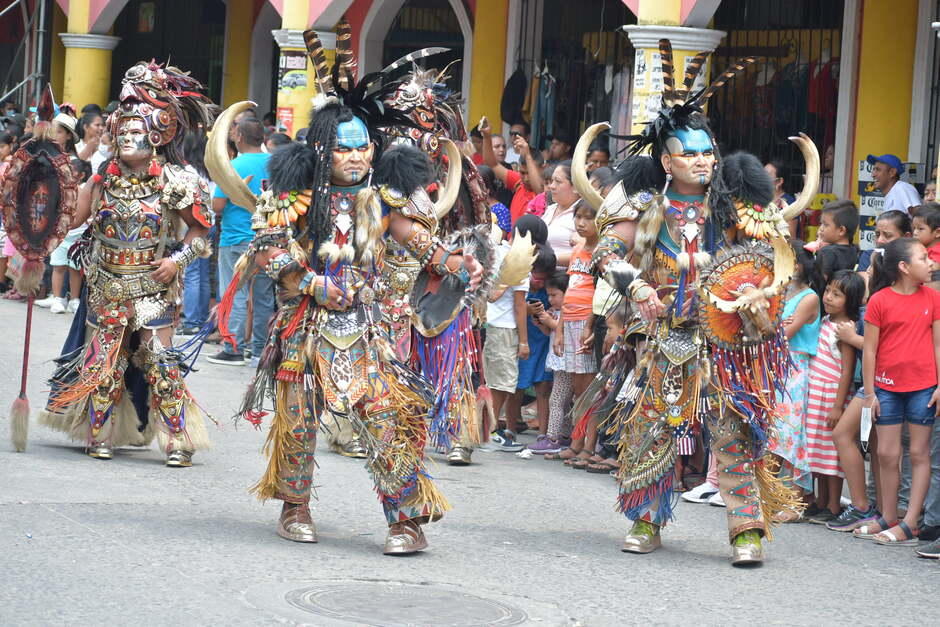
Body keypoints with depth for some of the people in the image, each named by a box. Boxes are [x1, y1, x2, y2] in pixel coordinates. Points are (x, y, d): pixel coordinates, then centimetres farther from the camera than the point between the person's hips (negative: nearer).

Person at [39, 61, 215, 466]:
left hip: (153, 288, -4)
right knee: (102, 361, 5)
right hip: (106, 286, 4)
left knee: (161, 363, -7)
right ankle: (100, 435, 16)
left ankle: (177, 440, -2)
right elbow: (78, 222, 10)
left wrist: (179, 258, -14)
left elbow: (200, 228, -2)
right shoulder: (104, 178, 4)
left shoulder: (172, 181, -6)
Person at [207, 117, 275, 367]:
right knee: (264, 297, 11)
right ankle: (261, 350, 15)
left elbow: (217, 206, -14)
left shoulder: (233, 166, -13)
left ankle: (234, 349, 0)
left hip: (236, 240, -5)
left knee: (236, 296, 0)